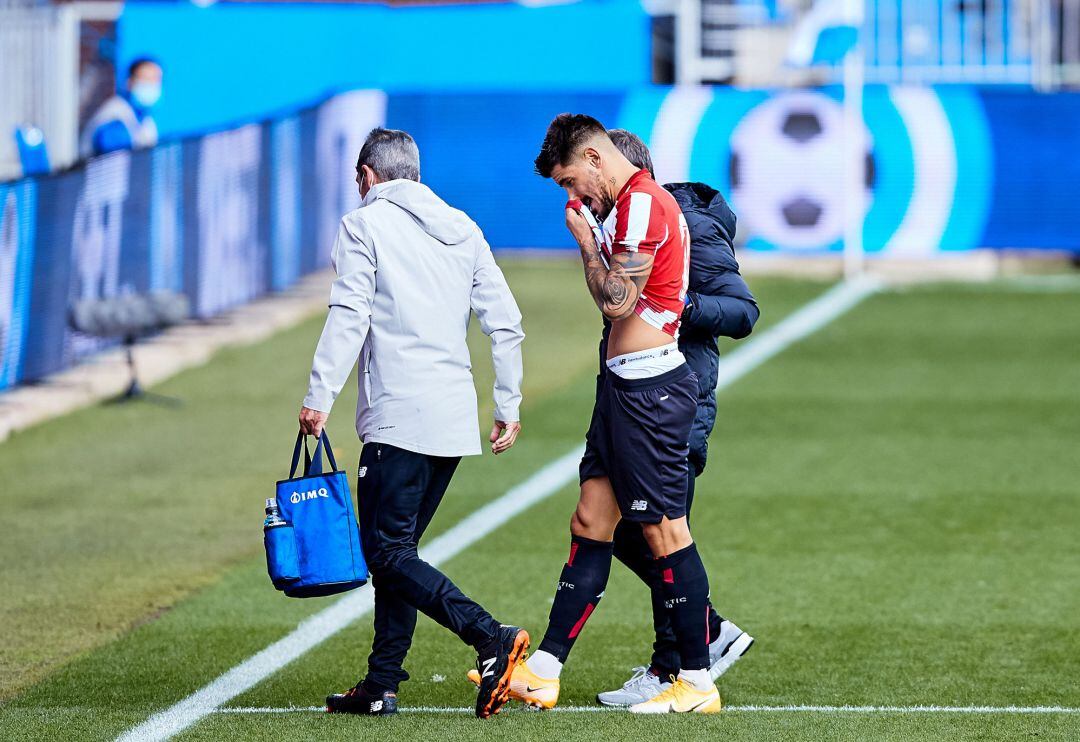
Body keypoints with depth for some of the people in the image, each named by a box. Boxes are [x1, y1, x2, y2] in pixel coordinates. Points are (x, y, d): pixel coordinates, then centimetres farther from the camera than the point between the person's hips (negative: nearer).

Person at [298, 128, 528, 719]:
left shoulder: (365, 224, 0)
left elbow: (349, 316, -12)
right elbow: (506, 323, 13)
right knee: (396, 547, 15)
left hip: (398, 420, -7)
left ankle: (490, 637, -24)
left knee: (386, 551, -7)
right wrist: (509, 406, 18)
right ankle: (381, 685, 13)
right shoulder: (461, 228, 17)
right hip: (456, 419, 7)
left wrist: (319, 396, -14)